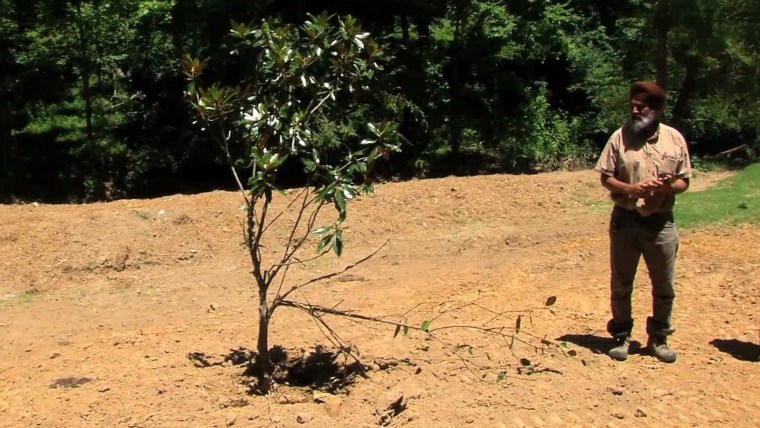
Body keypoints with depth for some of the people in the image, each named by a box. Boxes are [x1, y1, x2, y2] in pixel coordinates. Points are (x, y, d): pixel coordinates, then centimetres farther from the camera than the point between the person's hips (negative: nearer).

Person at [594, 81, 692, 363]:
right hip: (626, 220, -1)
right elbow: (606, 178, 0)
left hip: (661, 222, 1)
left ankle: (658, 338, 27)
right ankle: (621, 336, 24)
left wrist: (668, 186, -17)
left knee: (665, 287, 9)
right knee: (621, 285, 8)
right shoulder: (620, 137, -3)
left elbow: (684, 181, 6)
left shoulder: (674, 139, 0)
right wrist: (631, 188, -18)